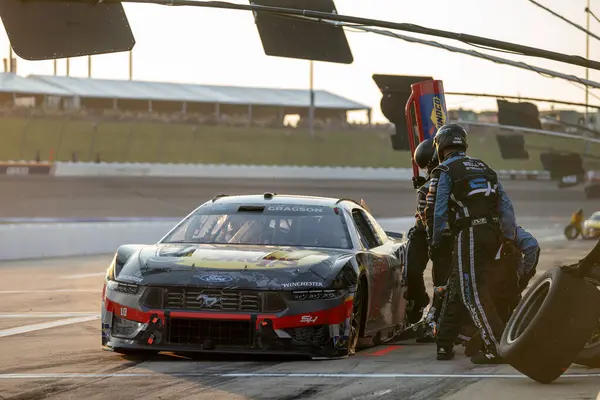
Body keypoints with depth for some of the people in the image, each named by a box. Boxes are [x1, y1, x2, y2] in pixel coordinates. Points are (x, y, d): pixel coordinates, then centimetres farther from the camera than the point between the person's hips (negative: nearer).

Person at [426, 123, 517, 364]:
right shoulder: (484, 168, 20)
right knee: (457, 289, 15)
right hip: (493, 233, 7)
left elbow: (439, 210, -5)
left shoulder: (445, 171, 0)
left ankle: (497, 348, -16)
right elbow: (506, 205, 15)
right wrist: (510, 238, 15)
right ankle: (444, 345, 19)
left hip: (469, 234, -7)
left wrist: (435, 242, 3)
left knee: (474, 294, -8)